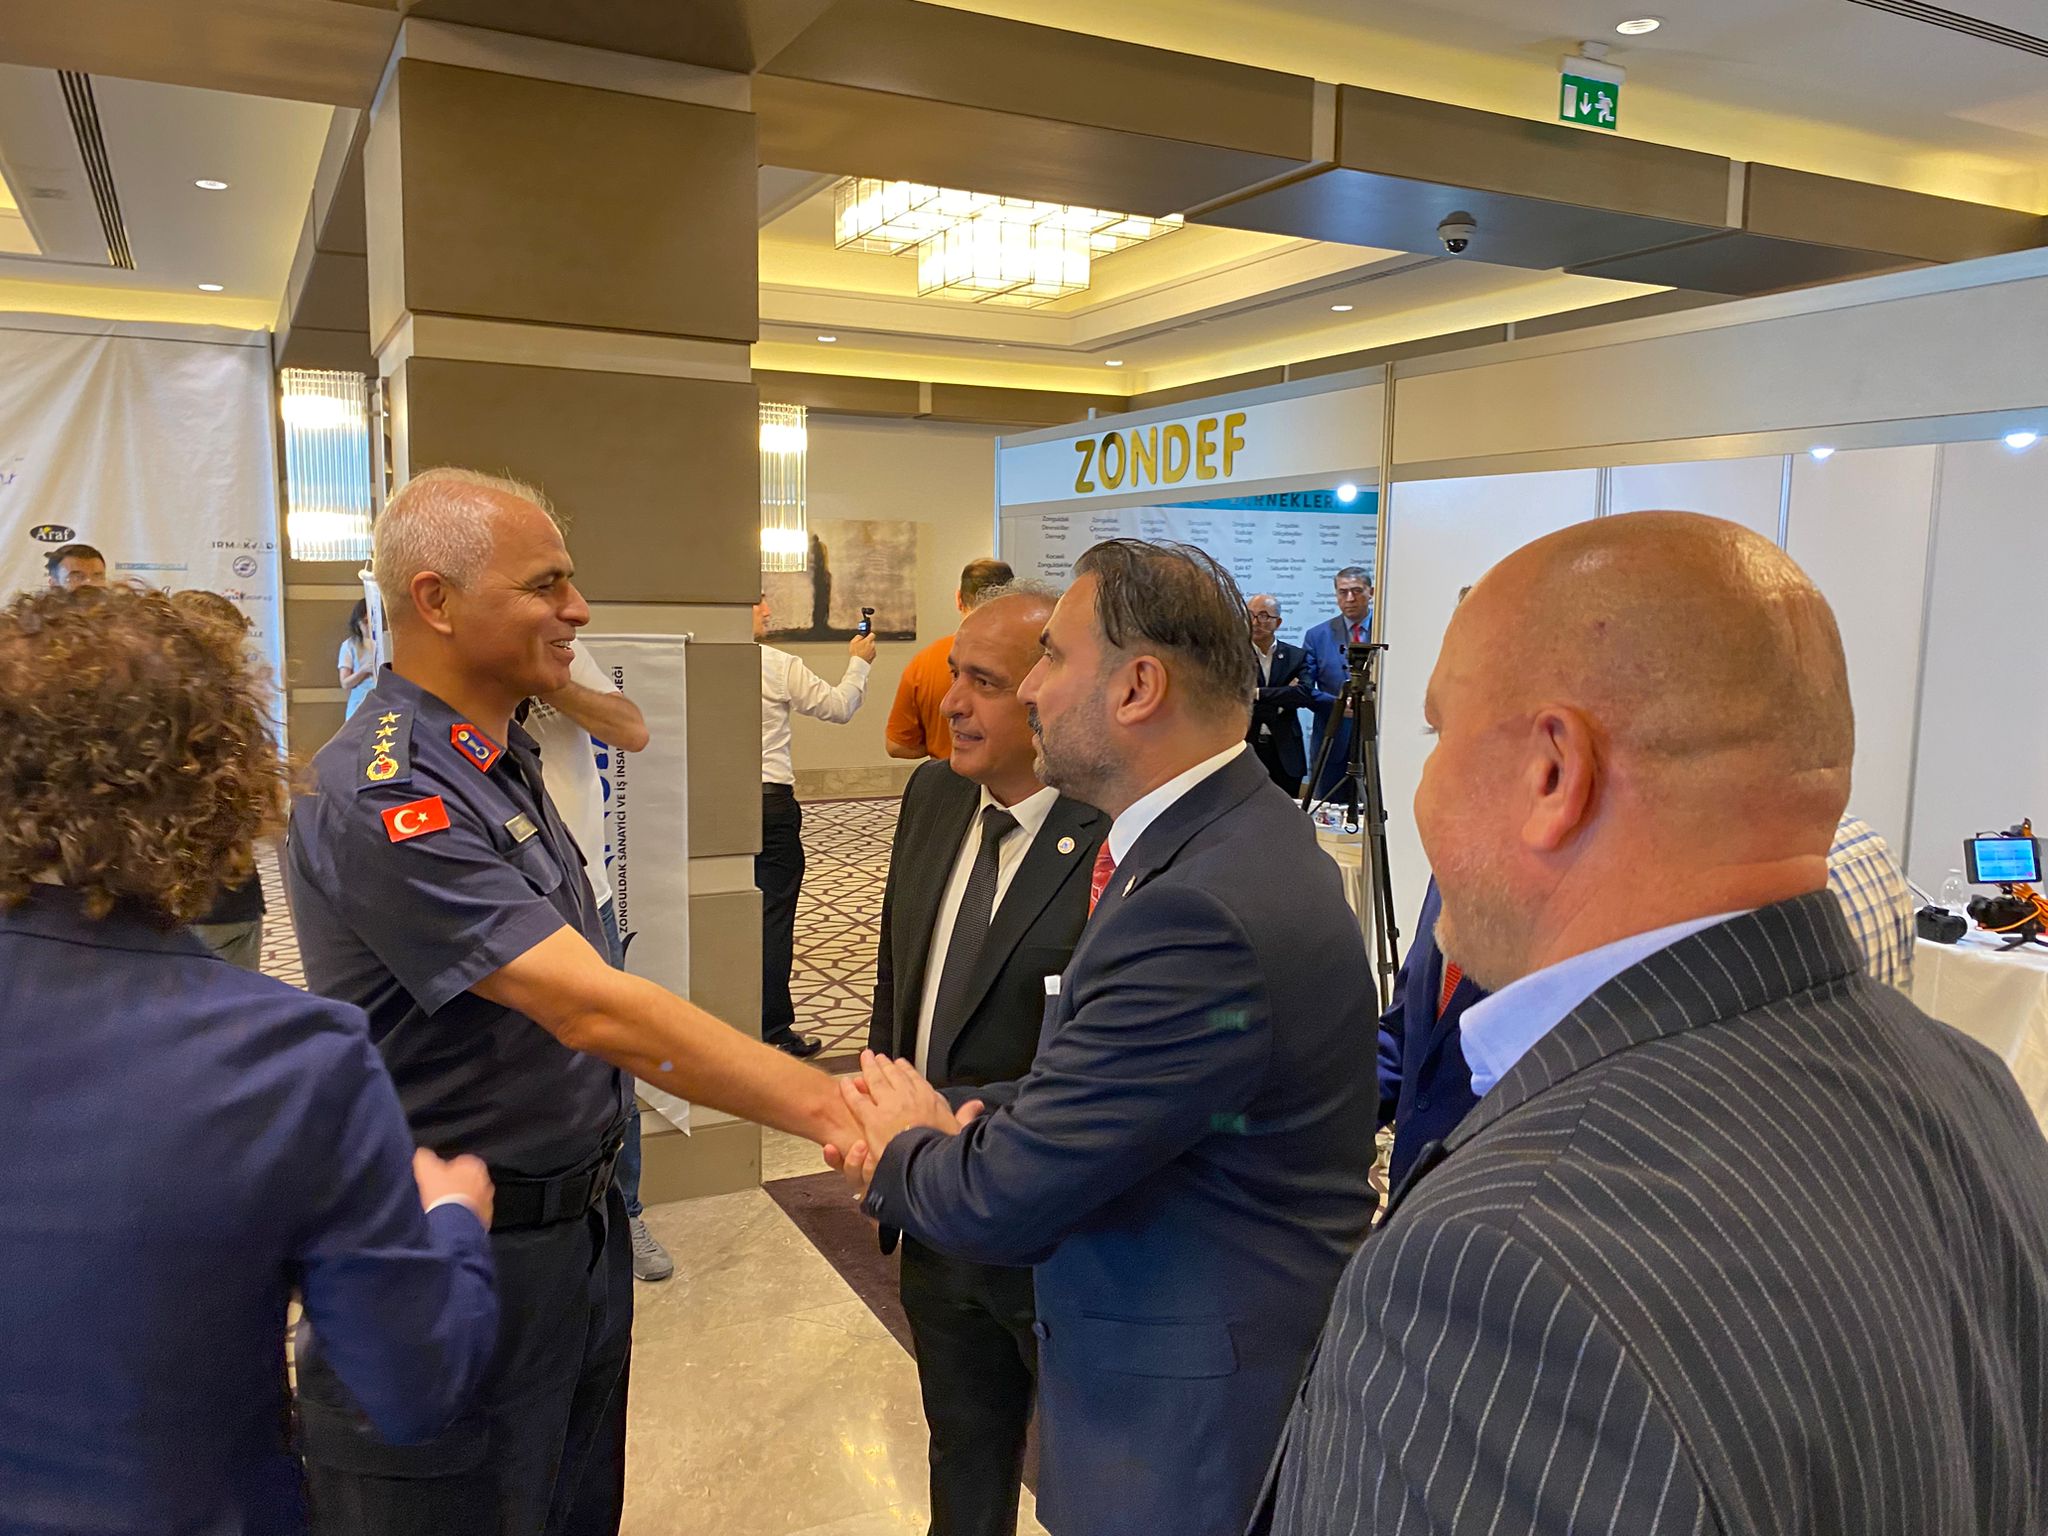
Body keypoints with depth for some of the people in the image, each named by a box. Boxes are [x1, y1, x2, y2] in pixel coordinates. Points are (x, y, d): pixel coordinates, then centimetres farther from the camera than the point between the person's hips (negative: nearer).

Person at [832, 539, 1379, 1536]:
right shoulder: (1227, 835, 0)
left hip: (1192, 1425, -8)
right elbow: (1103, 1077, 8)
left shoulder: (1204, 910, -31)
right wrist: (956, 1129, -5)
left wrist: (899, 1153, -5)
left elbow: (1005, 1200, -25)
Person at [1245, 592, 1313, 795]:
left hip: (1285, 755, 2)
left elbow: (1306, 694, -9)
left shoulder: (1296, 656, 7)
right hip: (1246, 750, -1)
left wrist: (1258, 694, -15)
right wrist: (1280, 703, -10)